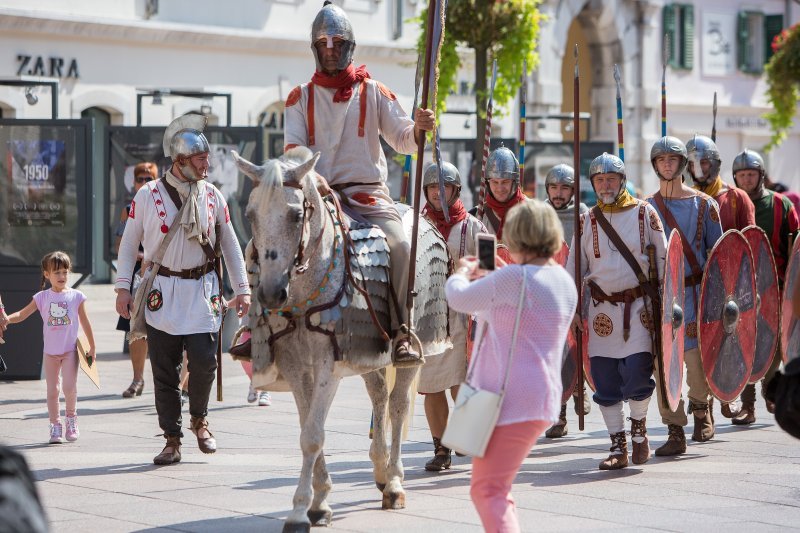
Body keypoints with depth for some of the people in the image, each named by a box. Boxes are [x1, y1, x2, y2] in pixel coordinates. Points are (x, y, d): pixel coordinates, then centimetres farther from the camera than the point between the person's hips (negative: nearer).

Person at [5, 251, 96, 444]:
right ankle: (55, 426, 13)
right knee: (52, 390, 4)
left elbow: (85, 323, 6)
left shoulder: (76, 296, -1)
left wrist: (92, 347, 9)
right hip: (50, 351, 2)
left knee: (69, 386, -14)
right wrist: (7, 318, -26)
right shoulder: (42, 298, 0)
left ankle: (71, 417, 11)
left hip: (70, 350, -2)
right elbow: (22, 314, -5)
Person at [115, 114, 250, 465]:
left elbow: (230, 244, 12)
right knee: (164, 371, 1)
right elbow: (129, 243, 4)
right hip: (162, 292, -1)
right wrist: (123, 288, 0)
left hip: (202, 291, 1)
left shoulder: (212, 196, 5)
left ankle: (199, 420, 19)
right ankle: (172, 440, 11)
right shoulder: (148, 196, -3)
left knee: (204, 362, -9)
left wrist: (242, 288, 9)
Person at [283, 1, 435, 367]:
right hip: (318, 194, 1)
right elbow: (293, 147, 3)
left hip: (368, 193, -1)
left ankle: (402, 334, -24)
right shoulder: (301, 97, 12)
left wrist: (419, 129, -16)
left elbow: (402, 140, 7)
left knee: (400, 246, -27)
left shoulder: (373, 93, 11)